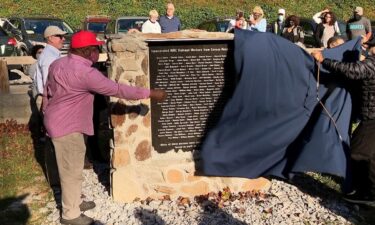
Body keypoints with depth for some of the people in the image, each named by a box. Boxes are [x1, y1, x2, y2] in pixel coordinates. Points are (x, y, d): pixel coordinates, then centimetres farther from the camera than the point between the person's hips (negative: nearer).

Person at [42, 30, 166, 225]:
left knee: (73, 167, 22)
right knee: (72, 170, 3)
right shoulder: (85, 73, -25)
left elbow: (47, 92, 14)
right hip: (67, 127, -10)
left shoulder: (58, 64, 5)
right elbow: (116, 90, -24)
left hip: (59, 121, 10)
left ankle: (74, 201, 38)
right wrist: (150, 93, -18)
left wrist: (48, 115, 27)